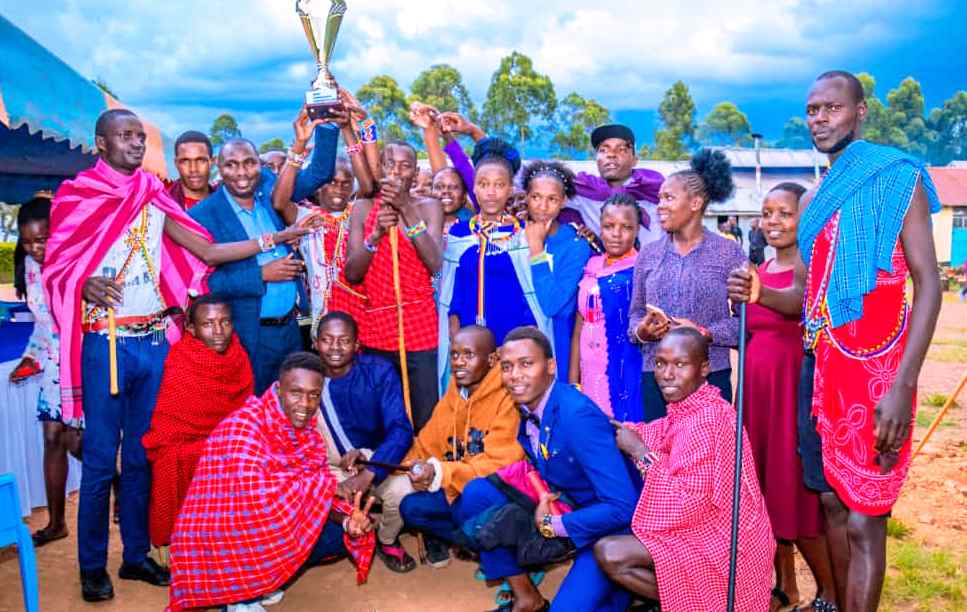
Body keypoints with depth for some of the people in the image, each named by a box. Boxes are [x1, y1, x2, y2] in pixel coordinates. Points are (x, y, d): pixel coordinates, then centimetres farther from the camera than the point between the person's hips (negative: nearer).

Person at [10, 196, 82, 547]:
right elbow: (41, 319, 13)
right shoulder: (30, 264, 3)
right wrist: (31, 357, 7)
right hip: (54, 364, 6)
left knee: (75, 441, -5)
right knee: (53, 439, 6)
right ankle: (55, 523, 18)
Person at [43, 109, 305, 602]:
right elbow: (56, 270, -1)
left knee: (141, 456, 11)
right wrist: (85, 285, -23)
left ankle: (136, 555, 23)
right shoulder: (77, 196, 0)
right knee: (100, 460, 1)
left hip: (154, 342, 4)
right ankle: (92, 566, 15)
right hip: (104, 343, -4)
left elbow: (207, 251, 6)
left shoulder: (154, 198, 11)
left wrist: (273, 239, 0)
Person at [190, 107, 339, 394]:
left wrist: (326, 125, -7)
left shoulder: (269, 189, 3)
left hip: (291, 327, 5)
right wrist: (262, 275, -20)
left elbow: (320, 173, 6)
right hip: (249, 336, -5)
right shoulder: (203, 215, -10)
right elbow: (204, 281, -15)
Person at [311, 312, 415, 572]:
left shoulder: (379, 371, -14)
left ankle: (388, 541, 8)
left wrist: (367, 474, -36)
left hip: (374, 458, -1)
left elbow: (401, 430, -22)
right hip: (326, 464, 1)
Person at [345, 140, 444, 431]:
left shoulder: (428, 207, 5)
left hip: (420, 330, -1)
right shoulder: (364, 207, 7)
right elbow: (351, 274, 0)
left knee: (423, 421, -4)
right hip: (374, 328, 2)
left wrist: (407, 209, -17)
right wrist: (376, 234, -15)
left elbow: (434, 263, -11)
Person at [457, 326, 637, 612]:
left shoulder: (579, 415, -28)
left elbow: (623, 508, -29)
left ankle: (618, 588, 8)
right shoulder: (528, 405, -5)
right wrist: (543, 498, -9)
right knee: (477, 493, -5)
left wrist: (553, 525, -20)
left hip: (608, 527, -7)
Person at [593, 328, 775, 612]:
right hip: (702, 525, 9)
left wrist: (639, 450, -21)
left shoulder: (707, 418, -24)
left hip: (717, 539, -9)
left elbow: (688, 503, -27)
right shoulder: (686, 409, 4)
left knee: (610, 554, -17)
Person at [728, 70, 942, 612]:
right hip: (819, 369, 7)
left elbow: (929, 282, -11)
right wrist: (758, 293, -5)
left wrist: (902, 385, -21)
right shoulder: (814, 200, 16)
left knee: (863, 519, -4)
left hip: (874, 371, -7)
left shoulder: (899, 178, -4)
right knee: (832, 502, 13)